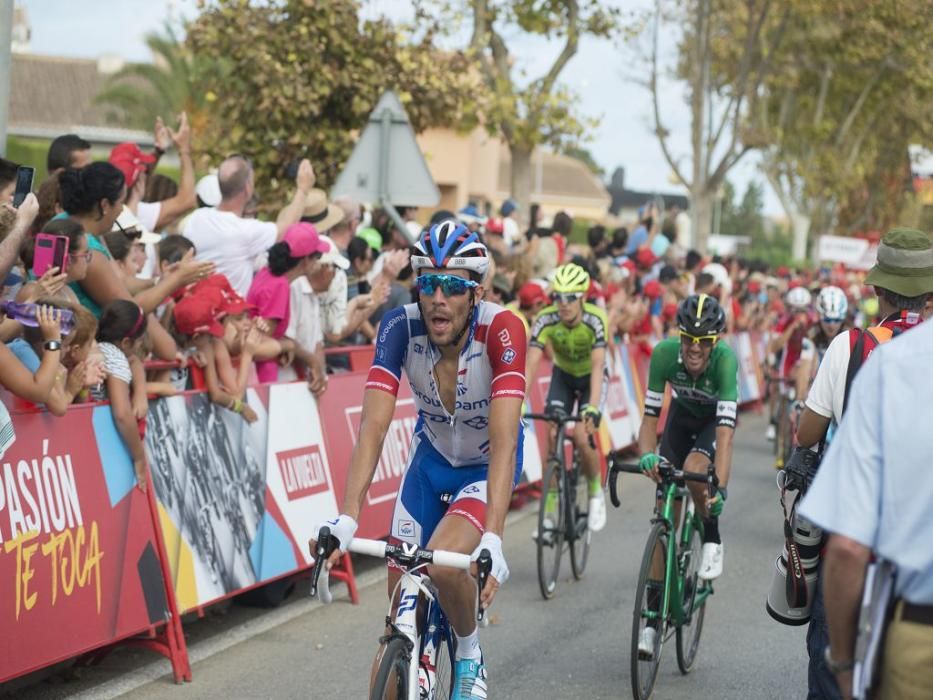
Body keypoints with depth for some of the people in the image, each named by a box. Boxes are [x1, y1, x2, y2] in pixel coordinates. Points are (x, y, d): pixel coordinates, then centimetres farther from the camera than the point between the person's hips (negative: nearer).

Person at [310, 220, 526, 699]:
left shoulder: (502, 330, -32)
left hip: (488, 465, -3)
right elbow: (374, 427, -30)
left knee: (443, 564, -28)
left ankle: (471, 653, 1)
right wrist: (347, 520, -43)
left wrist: (493, 540, -50)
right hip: (433, 456, 3)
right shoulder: (400, 327, -25)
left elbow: (504, 441, -39)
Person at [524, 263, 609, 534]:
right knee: (553, 435, -15)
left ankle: (596, 492, 9)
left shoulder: (595, 319, -32)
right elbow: (530, 365, -32)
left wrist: (592, 408, -51)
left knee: (583, 438, -20)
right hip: (563, 375, 2)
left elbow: (597, 367, -39)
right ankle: (550, 511, -6)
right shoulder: (546, 319, -27)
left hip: (591, 377, -2)